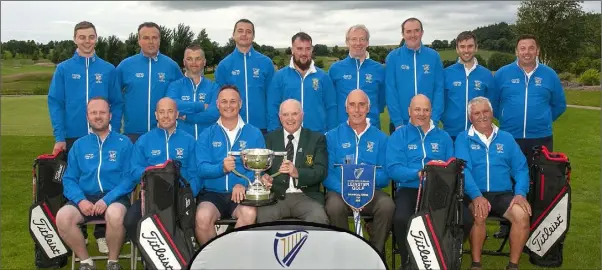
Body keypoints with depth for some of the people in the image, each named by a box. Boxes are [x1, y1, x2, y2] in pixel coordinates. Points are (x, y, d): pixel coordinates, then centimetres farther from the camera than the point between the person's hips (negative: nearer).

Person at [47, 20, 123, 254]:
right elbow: (55, 103, -1)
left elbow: (117, 104, 4)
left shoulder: (108, 70, 4)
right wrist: (60, 137, -9)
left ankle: (102, 234, 17)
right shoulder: (63, 69, 2)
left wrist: (114, 134, -4)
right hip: (73, 137, 0)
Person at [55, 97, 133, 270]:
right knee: (62, 217, -27)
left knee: (115, 215, -37)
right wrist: (80, 199, -11)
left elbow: (129, 177, -3)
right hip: (86, 198, 3)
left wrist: (107, 199, -17)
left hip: (115, 198, -3)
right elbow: (69, 179, 10)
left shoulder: (124, 143, 5)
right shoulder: (79, 145, 14)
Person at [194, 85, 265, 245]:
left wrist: (244, 183, -20)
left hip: (243, 193, -1)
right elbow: (202, 168, -1)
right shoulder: (207, 135, 10)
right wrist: (221, 168, -22)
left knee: (249, 214, -33)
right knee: (202, 218, -29)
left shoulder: (254, 134, 9)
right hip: (213, 193, 1)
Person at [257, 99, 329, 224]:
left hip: (306, 196, 0)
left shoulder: (317, 139, 10)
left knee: (319, 218, -32)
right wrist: (264, 177, -18)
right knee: (262, 216, -31)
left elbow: (321, 171, -2)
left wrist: (297, 172, -21)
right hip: (276, 196, 1)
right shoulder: (269, 139, 15)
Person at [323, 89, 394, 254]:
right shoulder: (333, 136, 8)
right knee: (334, 206, -34)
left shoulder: (380, 138, 11)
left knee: (387, 205, -31)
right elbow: (327, 172, -1)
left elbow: (386, 176, 6)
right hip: (340, 191, -1)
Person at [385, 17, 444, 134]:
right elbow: (390, 92, -6)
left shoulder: (434, 56, 2)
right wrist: (398, 123, -12)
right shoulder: (393, 57, -2)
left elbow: (439, 90, 0)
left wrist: (434, 120, -9)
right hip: (400, 124, -1)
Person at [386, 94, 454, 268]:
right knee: (401, 219, -33)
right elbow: (393, 169, -5)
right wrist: (419, 173, -18)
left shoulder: (443, 137, 18)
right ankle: (408, 261, -4)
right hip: (409, 189, -2)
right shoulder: (398, 136, 8)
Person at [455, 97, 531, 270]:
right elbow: (463, 170, -8)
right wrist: (476, 196, -24)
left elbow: (521, 169, 10)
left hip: (503, 194, 3)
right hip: (474, 194, -3)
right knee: (479, 214, -34)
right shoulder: (463, 139, 6)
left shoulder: (506, 138, 16)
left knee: (522, 215, -26)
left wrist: (520, 193, -9)